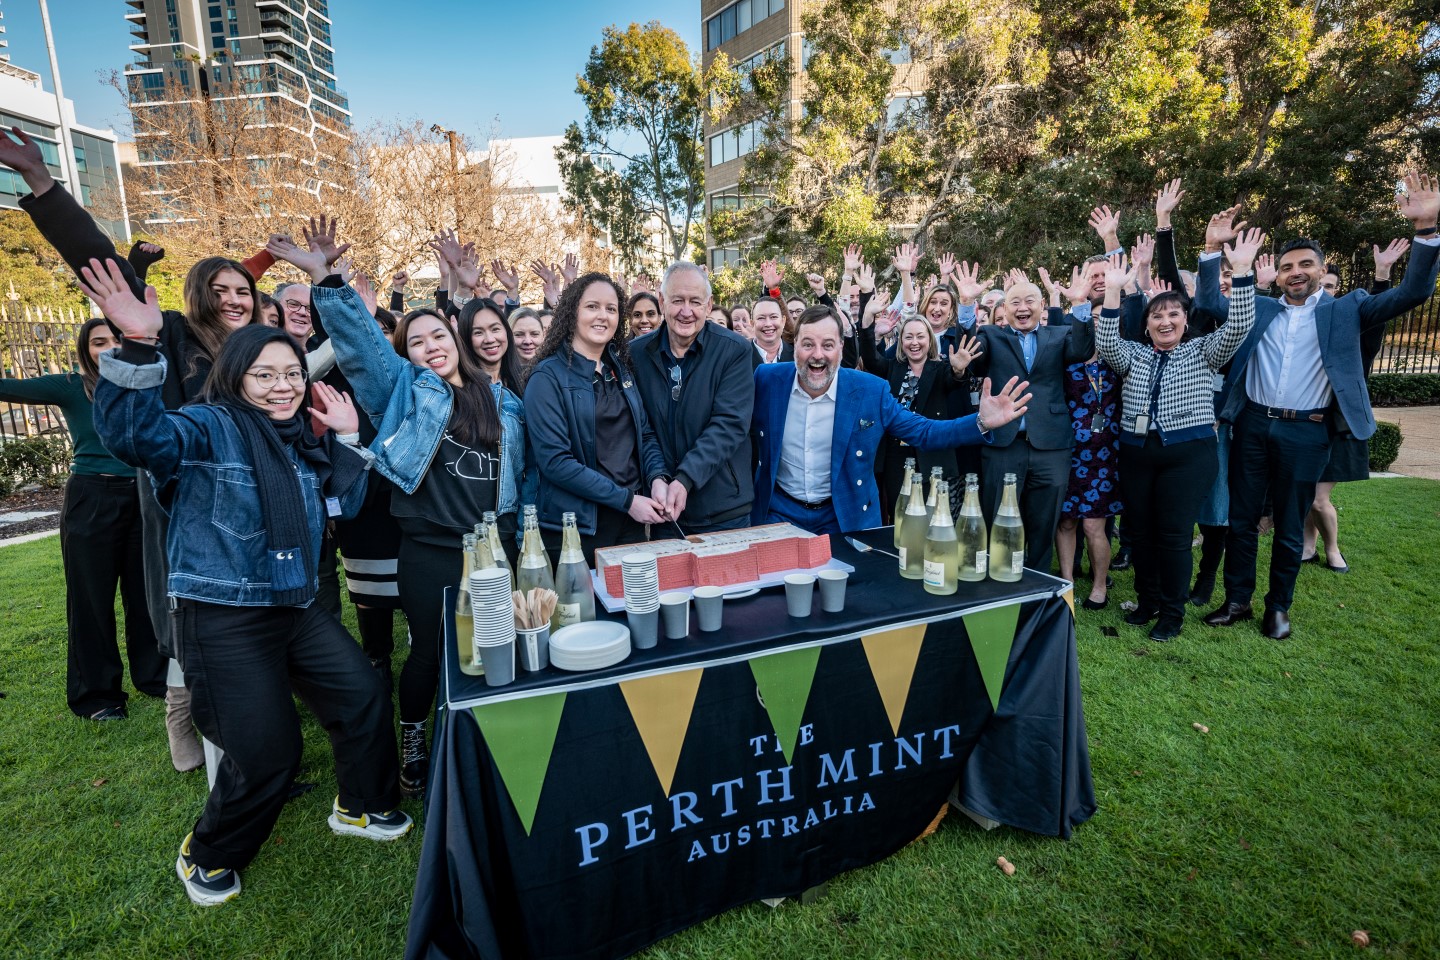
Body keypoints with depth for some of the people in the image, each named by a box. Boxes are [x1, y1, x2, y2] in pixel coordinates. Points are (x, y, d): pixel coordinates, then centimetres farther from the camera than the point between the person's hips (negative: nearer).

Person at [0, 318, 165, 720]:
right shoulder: (72, 387, -4)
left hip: (141, 499, 3)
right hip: (91, 501, -3)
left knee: (146, 591, 12)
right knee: (92, 598, 7)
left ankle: (154, 675, 27)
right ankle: (96, 693, 20)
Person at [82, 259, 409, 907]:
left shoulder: (301, 436, 10)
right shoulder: (210, 427, -11)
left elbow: (341, 507, 13)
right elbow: (135, 435, -31)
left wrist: (347, 439, 3)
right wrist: (138, 346, -43)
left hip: (297, 608, 7)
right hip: (222, 620, -7)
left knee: (365, 698, 8)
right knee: (268, 752, -5)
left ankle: (362, 805, 33)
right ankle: (208, 855, 26)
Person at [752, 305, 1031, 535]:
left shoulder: (871, 390, -11)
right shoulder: (766, 379, -9)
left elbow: (923, 432, -5)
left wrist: (982, 422, -18)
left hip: (845, 515, 0)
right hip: (780, 511, 1)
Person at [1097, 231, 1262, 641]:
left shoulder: (1203, 352, 9)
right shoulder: (1134, 355, 12)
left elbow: (1238, 327, -7)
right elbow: (1106, 344, -7)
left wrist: (1241, 272, -17)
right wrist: (1113, 291, -17)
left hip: (1189, 453, -3)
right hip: (1136, 453, 3)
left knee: (1174, 533, -4)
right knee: (1140, 530, 7)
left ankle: (1173, 611, 10)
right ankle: (1148, 600, 24)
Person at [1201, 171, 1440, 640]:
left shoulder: (1345, 310, 4)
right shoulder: (1259, 309, 9)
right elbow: (1209, 304, 4)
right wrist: (1212, 249, -7)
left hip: (1306, 433, -1)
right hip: (1253, 426, 2)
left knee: (1290, 527, 9)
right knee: (1241, 519, 7)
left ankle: (1278, 607, 23)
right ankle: (1237, 600, 20)